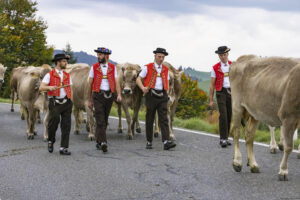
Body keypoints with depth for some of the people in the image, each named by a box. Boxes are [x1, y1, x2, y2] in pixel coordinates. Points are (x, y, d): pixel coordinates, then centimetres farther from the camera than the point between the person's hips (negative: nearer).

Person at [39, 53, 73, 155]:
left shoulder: (67, 75, 16)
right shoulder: (50, 75, 3)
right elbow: (41, 88, -5)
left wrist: (71, 103, 9)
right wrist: (49, 87, -26)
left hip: (66, 102, 4)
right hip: (55, 103, -4)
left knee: (66, 126, -2)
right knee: (53, 122, -12)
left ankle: (63, 148, 2)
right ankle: (51, 141, 16)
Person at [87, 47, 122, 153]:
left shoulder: (112, 68, 7)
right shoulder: (94, 67, 4)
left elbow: (116, 82, 2)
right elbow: (90, 84, 7)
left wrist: (119, 94, -14)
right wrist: (89, 100, 7)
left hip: (109, 96, 2)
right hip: (98, 96, -2)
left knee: (105, 121, 10)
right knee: (100, 121, -12)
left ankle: (98, 142, 23)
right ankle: (103, 142, -20)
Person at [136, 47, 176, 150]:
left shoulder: (165, 70, 13)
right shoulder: (148, 67, 2)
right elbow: (138, 79, 1)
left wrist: (166, 93, 10)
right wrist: (143, 88, -17)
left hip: (162, 96, 2)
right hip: (151, 95, -2)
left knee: (163, 119, -8)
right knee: (149, 119, 4)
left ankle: (166, 142, -18)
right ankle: (149, 142, 14)